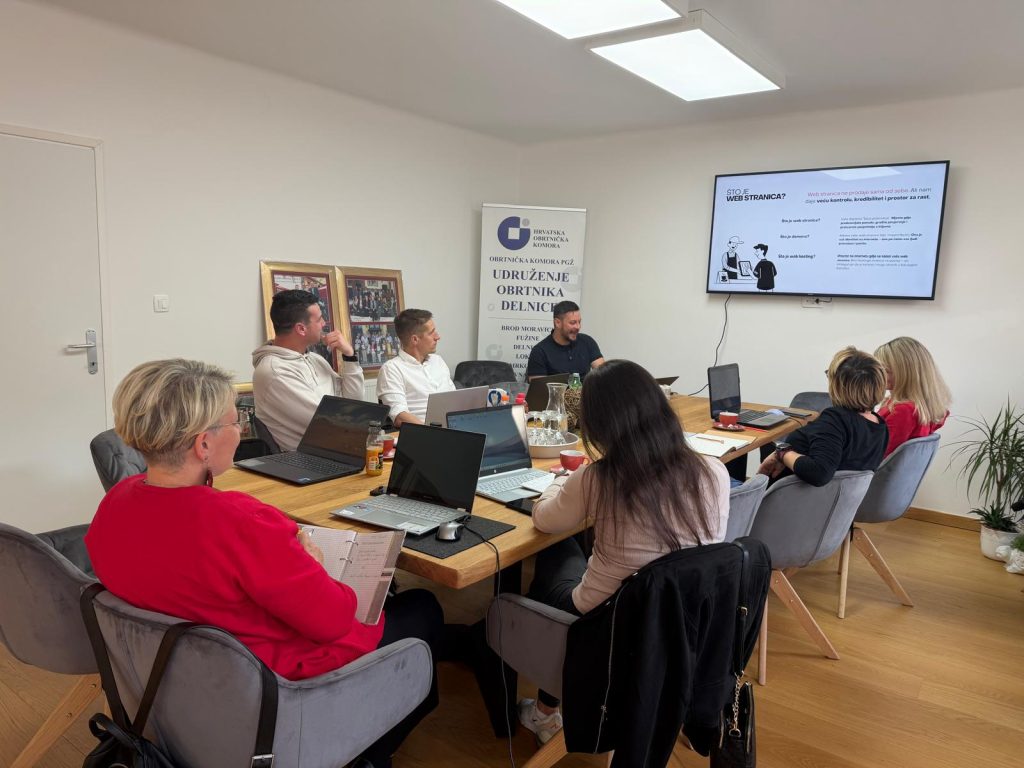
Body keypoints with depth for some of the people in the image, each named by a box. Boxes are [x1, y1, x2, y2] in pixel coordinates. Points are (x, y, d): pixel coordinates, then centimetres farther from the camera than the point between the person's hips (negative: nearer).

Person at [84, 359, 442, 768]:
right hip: (285, 683, -8)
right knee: (424, 609, 18)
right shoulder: (235, 521, -38)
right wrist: (310, 565, -10)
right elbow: (333, 619, -28)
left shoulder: (113, 503, -12)